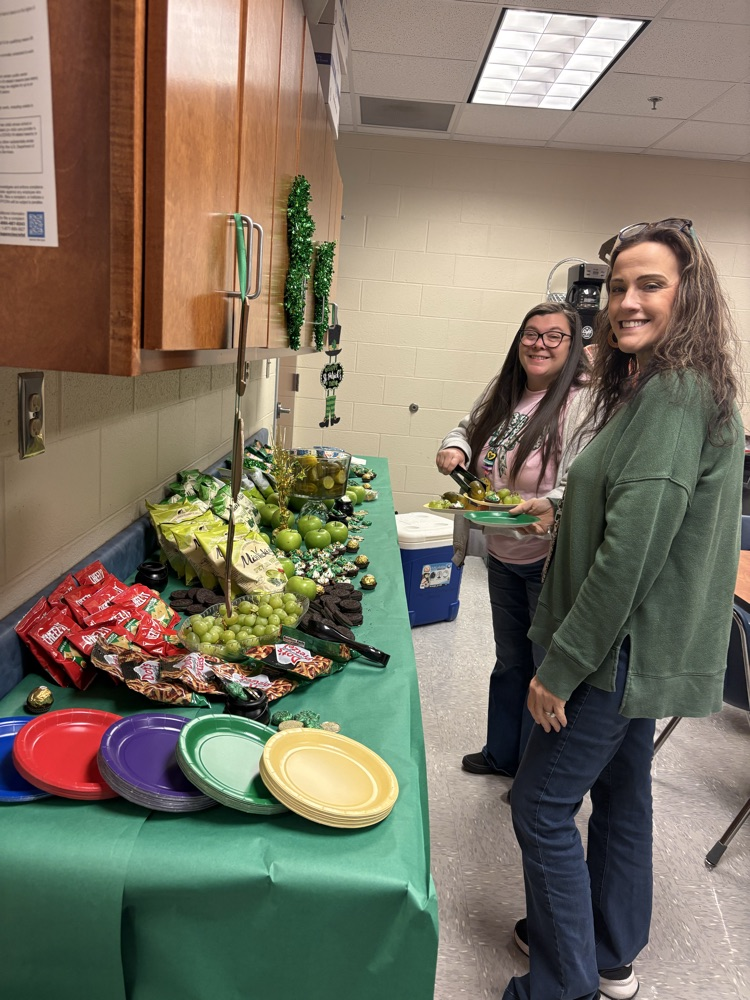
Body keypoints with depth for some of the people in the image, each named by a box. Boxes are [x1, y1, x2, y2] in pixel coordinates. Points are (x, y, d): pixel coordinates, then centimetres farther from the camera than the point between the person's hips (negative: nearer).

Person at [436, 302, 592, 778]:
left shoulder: (584, 403, -20)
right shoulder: (503, 390, 3)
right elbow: (470, 428, 20)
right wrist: (455, 446, -2)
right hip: (503, 556, 7)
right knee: (510, 661, 24)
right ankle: (502, 754, 45)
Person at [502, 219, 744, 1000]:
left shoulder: (674, 394, -21)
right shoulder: (660, 387, 11)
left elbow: (631, 549, -26)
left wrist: (561, 664, -21)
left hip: (625, 649, -10)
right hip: (636, 649, 10)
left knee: (541, 806, 2)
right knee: (621, 793, 21)